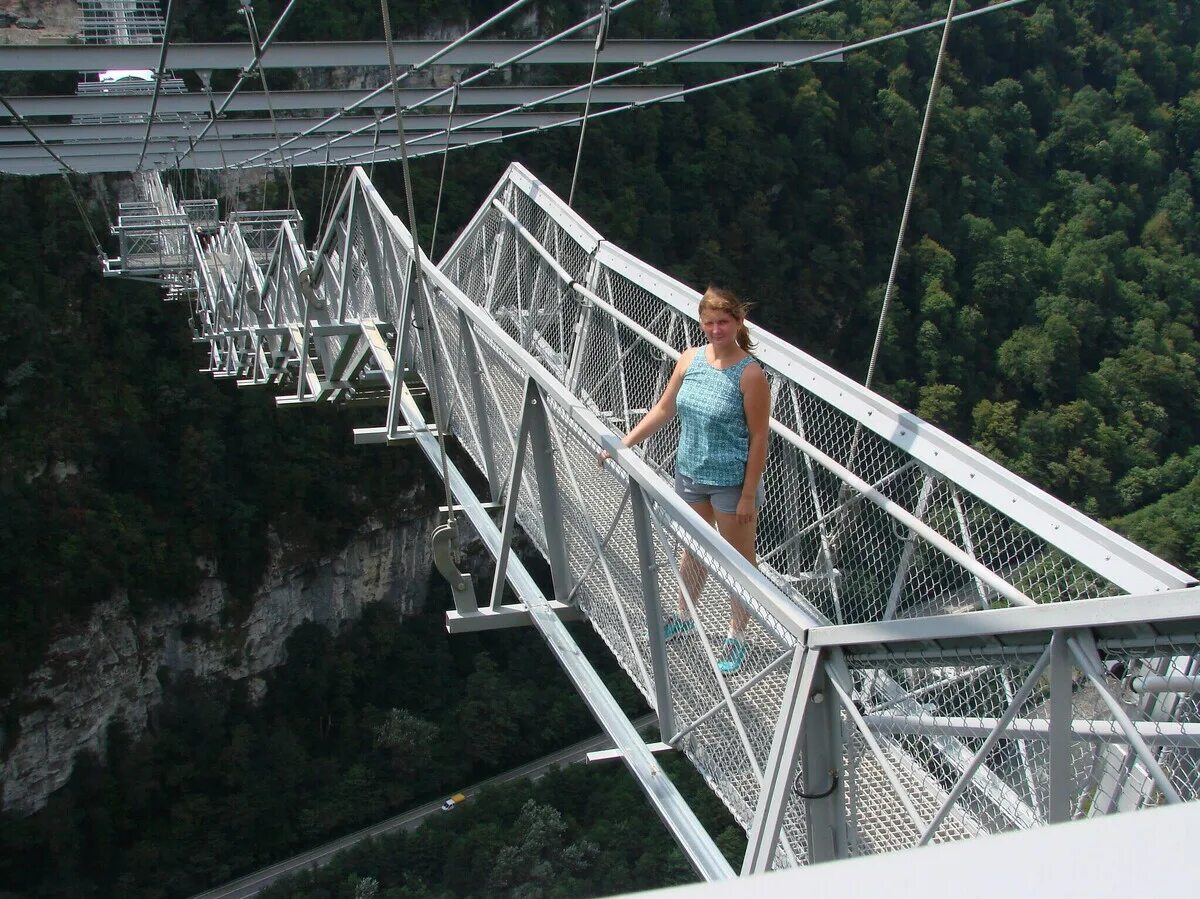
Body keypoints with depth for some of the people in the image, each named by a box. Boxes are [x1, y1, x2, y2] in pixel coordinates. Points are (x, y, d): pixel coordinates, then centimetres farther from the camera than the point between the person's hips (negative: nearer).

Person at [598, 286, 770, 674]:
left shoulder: (750, 374, -20)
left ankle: (737, 636, 30)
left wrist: (749, 496, -16)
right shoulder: (690, 359, -4)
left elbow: (759, 438, -17)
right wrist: (623, 444, 5)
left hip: (732, 482, -6)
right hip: (690, 473, 6)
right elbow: (663, 410, 7)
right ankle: (684, 616, 46)